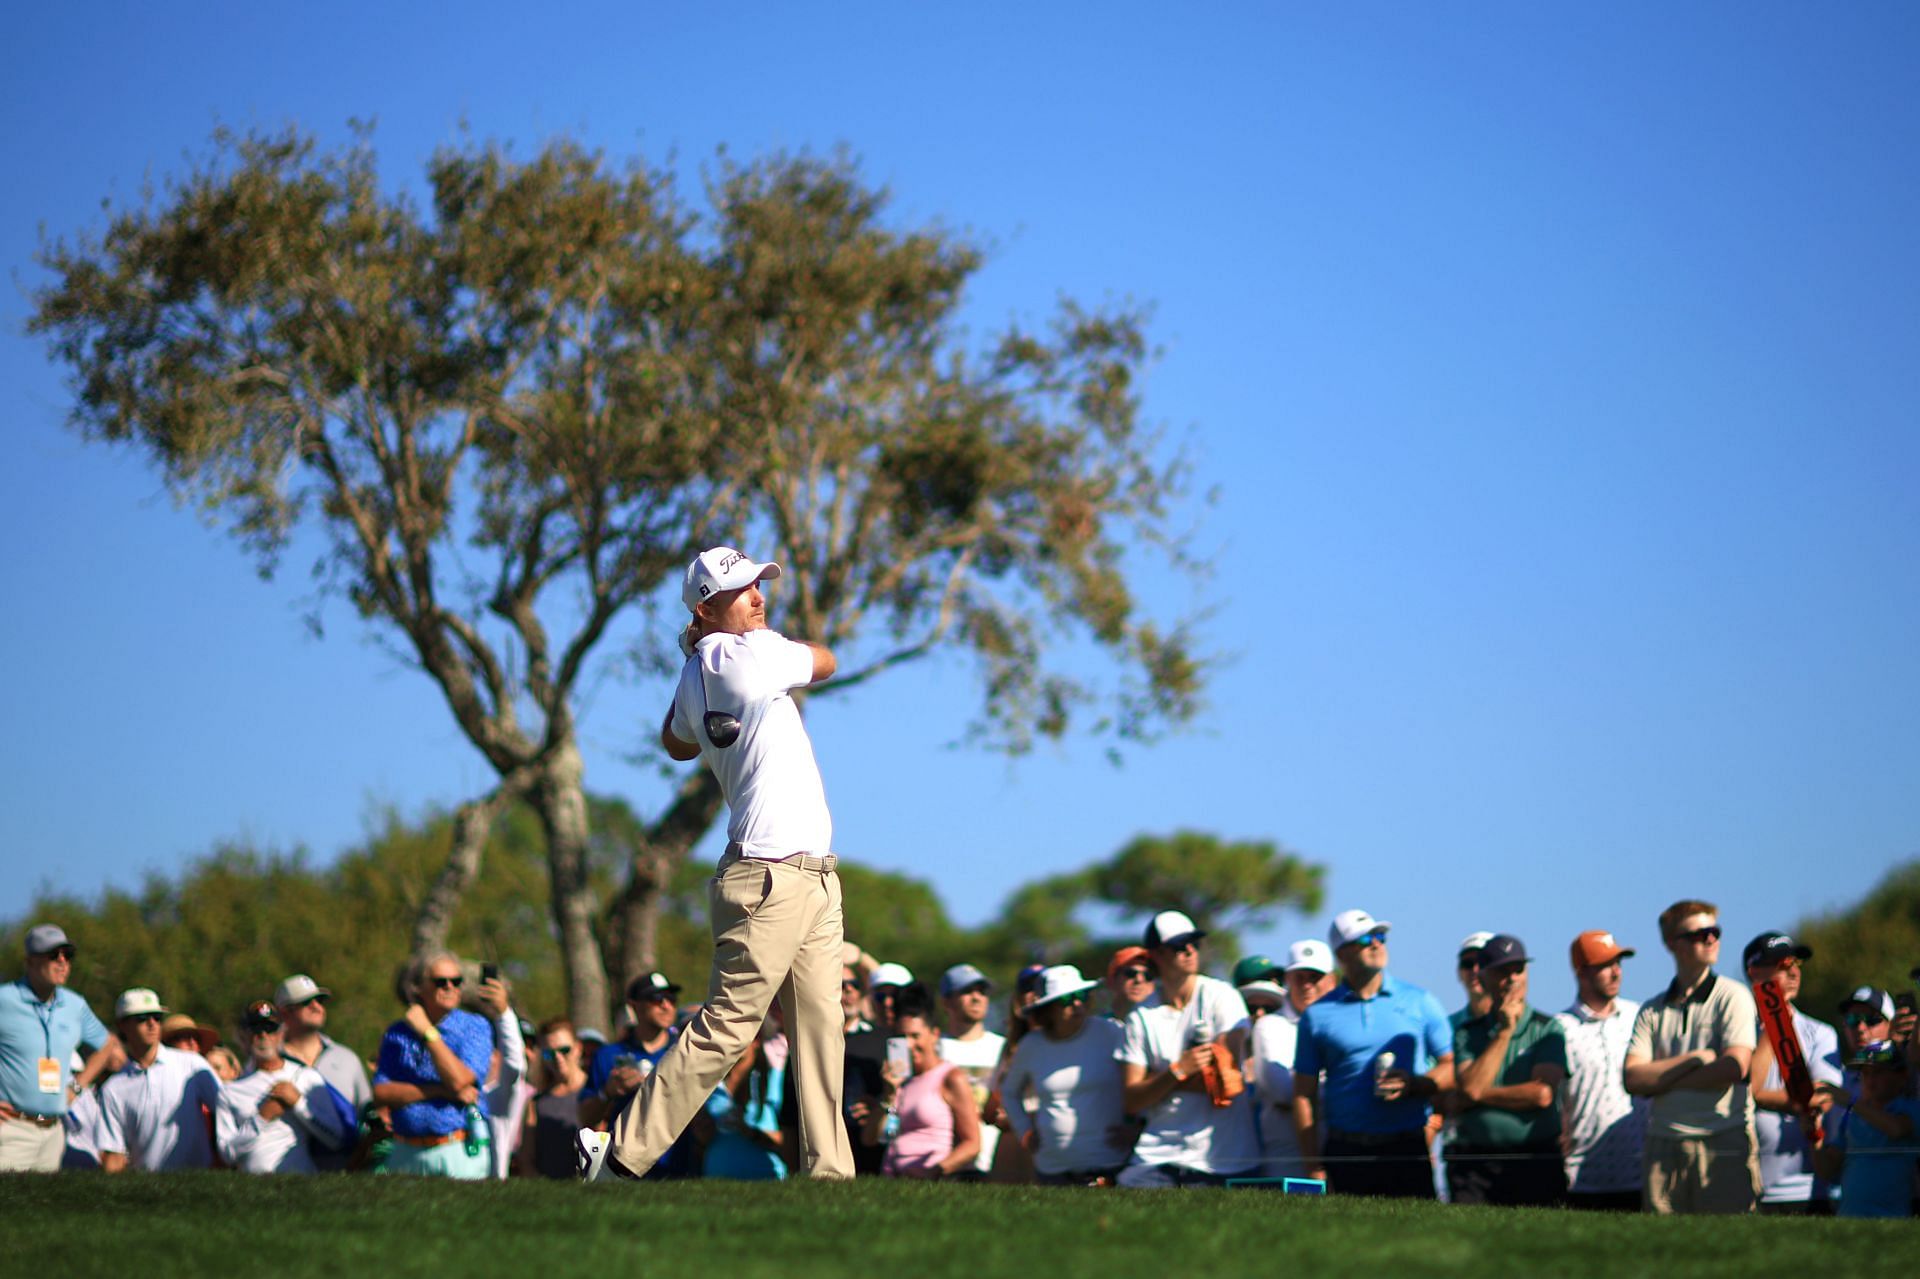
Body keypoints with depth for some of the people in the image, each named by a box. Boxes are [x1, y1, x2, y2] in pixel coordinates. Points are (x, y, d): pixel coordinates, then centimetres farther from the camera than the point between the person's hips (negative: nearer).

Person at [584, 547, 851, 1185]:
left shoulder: (696, 676, 13)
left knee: (821, 1032, 7)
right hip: (769, 878, -9)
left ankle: (827, 1170, 7)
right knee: (725, 1029, -9)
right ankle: (620, 1158, -7)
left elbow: (677, 743, 32)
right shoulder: (750, 654, -12)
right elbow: (824, 662, 4)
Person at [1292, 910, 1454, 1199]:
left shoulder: (1419, 1001, 9)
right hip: (1345, 1153, 0)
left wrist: (1413, 1085, -11)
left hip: (1407, 1152, 0)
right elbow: (1304, 1096, 6)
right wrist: (1315, 1171, -1)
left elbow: (1451, 1066, 10)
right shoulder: (1318, 1015, 7)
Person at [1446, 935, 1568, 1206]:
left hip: (1536, 1161, -1)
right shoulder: (1467, 1033, 12)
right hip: (1475, 1162, 1)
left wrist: (1481, 1094, -1)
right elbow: (1470, 1088, -5)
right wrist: (1504, 1032, -3)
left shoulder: (1547, 1029, 7)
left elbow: (1542, 1094, -7)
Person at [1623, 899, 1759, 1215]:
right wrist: (1695, 1059, -6)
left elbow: (1736, 1067, -9)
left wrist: (1662, 1076, 0)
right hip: (1663, 1145, 3)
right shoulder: (1652, 1010, 14)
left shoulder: (1733, 997, 5)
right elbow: (1632, 1078, 2)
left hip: (1724, 1144, -3)